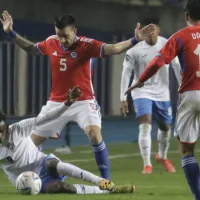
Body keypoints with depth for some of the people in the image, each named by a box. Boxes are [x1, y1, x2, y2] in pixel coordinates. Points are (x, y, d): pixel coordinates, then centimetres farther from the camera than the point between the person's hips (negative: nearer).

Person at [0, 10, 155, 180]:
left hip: (83, 102, -5)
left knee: (94, 134, -29)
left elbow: (114, 49, -27)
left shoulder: (86, 45, -16)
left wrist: (135, 40, -42)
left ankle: (106, 180, -20)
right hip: (56, 103, 5)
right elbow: (30, 48, 19)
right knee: (32, 141, 8)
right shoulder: (51, 43, -2)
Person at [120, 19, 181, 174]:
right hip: (142, 92, -3)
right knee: (145, 126, -19)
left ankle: (162, 156, 43)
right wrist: (123, 99, -15)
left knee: (166, 127, 15)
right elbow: (126, 73, -11)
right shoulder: (135, 49, -14)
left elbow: (177, 67, 0)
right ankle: (147, 165, -14)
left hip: (162, 93, 3)